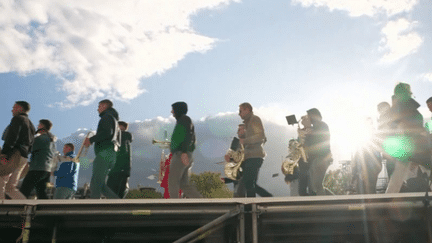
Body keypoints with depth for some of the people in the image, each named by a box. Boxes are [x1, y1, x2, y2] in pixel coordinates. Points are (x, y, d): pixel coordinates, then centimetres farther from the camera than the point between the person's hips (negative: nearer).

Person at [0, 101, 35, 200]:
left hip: (13, 155, -9)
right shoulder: (30, 124, 28)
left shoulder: (17, 119, 0)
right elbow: (31, 144, 22)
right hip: (23, 158, 9)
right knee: (10, 188, 8)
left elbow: (12, 137, -14)